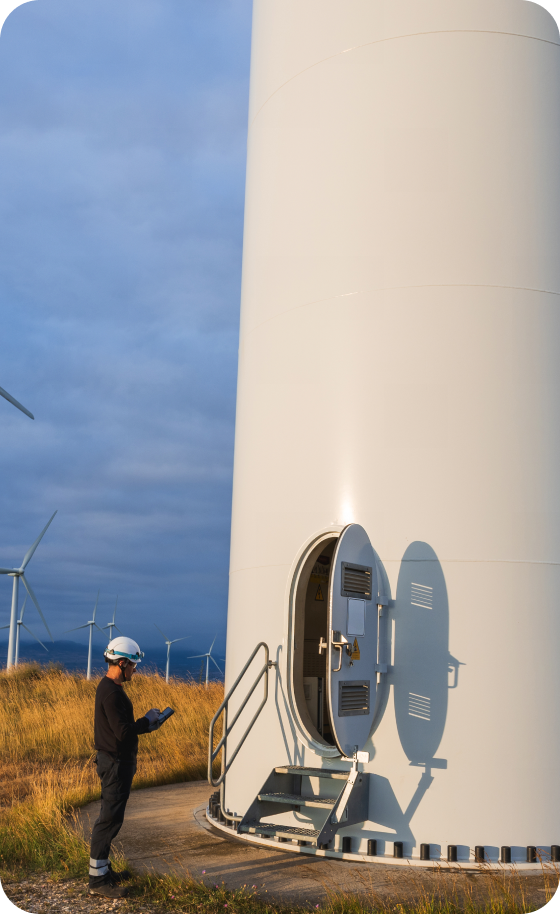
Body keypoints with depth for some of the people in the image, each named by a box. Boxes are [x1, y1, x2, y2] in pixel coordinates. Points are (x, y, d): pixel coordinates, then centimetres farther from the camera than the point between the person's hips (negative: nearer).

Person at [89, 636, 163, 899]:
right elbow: (123, 731, -24)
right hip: (116, 762, -11)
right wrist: (147, 721, -9)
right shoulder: (111, 692, -22)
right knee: (110, 818, -6)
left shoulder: (108, 687, 12)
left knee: (109, 816, 18)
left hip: (115, 761, 11)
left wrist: (145, 725, 8)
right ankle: (97, 880, -1)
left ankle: (103, 869, 28)